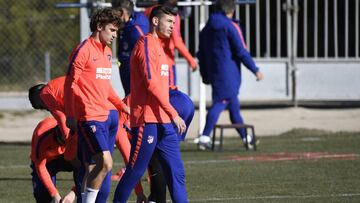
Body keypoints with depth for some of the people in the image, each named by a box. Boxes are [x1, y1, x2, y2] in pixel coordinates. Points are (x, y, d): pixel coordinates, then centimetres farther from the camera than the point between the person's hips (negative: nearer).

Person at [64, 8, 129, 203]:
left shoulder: (107, 51, 17)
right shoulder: (84, 49, -8)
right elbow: (70, 84, -9)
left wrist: (121, 105, 24)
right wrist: (70, 115, -13)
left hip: (107, 115, 9)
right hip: (90, 118, -9)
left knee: (93, 167, 9)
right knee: (105, 162, -18)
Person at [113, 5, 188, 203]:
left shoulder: (157, 46, 19)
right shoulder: (145, 45, -10)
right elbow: (151, 84, -18)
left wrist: (170, 114, 17)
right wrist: (173, 114, -20)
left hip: (163, 121, 9)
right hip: (147, 120, -9)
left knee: (176, 171, 2)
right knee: (135, 171, -2)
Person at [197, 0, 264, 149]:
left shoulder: (206, 29, 14)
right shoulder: (231, 27, -8)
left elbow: (201, 54, 17)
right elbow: (241, 52, -11)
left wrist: (205, 74, 25)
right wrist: (255, 70, -5)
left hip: (214, 73, 8)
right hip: (228, 74, -8)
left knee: (233, 104, 16)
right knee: (220, 102, -10)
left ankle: (245, 137, 25)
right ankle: (205, 137, -20)